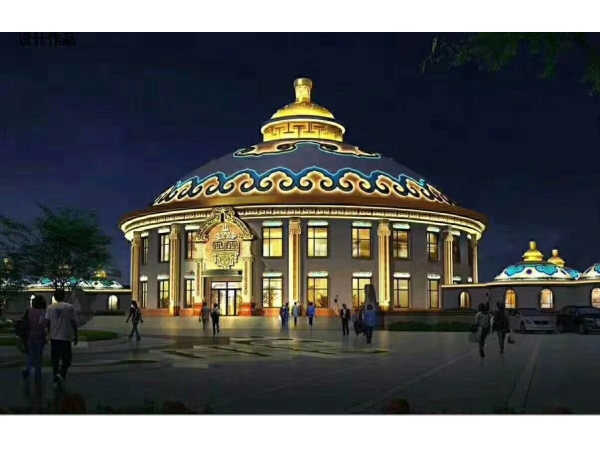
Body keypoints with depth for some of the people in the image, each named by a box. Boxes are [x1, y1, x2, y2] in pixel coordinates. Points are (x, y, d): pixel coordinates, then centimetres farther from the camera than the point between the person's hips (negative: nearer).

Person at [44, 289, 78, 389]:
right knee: (67, 359, 7)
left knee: (55, 359, 12)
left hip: (54, 337, 3)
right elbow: (73, 323, -6)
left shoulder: (50, 307, 2)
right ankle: (61, 374, -17)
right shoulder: (69, 307, -5)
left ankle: (56, 380, 14)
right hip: (66, 337, -3)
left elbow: (46, 322, -1)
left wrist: (50, 333, 15)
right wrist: (76, 336, 3)